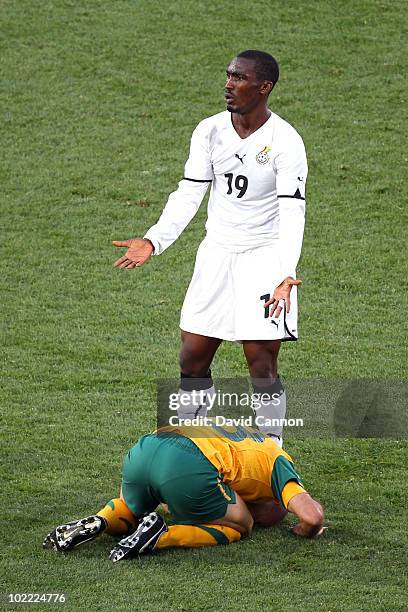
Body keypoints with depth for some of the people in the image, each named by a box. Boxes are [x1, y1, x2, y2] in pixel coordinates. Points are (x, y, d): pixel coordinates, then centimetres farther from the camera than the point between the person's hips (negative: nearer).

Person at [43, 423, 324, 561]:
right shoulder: (278, 461, 20)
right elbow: (312, 515, 7)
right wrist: (307, 531, 27)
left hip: (142, 449, 7)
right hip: (186, 467, -7)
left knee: (128, 511, 39)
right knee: (239, 526, 18)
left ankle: (98, 523, 4)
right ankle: (161, 537, -6)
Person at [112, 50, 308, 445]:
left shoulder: (285, 142, -14)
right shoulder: (209, 131, 1)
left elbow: (292, 213, -20)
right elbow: (188, 194, 3)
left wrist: (286, 274, -33)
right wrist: (154, 241, -11)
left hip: (265, 257, -5)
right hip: (216, 254, 5)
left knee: (262, 361, -7)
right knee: (192, 357, 6)